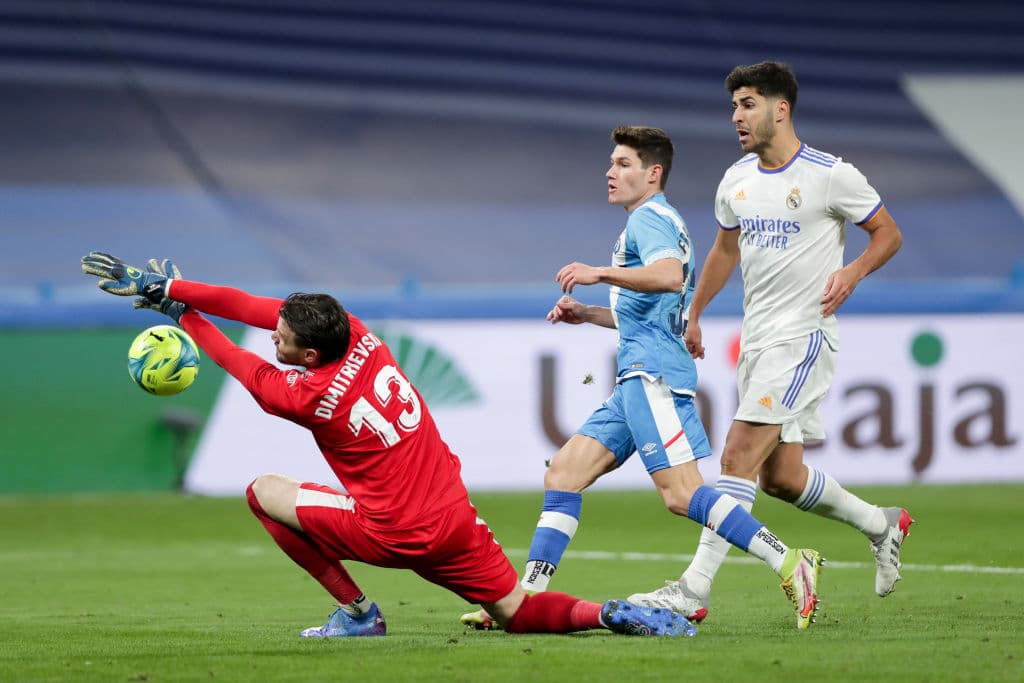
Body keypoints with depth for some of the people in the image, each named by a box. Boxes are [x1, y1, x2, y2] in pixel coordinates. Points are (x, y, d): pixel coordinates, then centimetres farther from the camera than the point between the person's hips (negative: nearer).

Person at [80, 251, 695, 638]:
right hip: (455, 518, 6)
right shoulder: (361, 337, -3)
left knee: (263, 492, 8)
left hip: (396, 537, -6)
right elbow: (249, 306, 2)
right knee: (519, 614, 14)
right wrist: (165, 285, 5)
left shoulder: (302, 396, -17)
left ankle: (356, 610, 9)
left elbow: (240, 362, 4)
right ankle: (612, 615, -16)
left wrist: (180, 312, 18)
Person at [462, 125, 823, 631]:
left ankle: (790, 565, -19)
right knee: (562, 475, 5)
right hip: (636, 378, 11)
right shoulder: (654, 221, 28)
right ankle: (525, 599, 2)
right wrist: (587, 315, 29)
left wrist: (602, 273, -33)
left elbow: (669, 276, -27)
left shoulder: (650, 217, -4)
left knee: (680, 494, -18)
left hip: (653, 374, -11)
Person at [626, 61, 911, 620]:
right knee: (780, 477, 9)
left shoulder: (832, 175, -9)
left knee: (739, 455, -18)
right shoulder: (736, 181, 10)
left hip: (805, 334, -7)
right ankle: (881, 524, 33)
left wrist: (854, 271, -18)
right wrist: (693, 315, 27)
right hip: (756, 337, 7)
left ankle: (693, 589, -21)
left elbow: (888, 233, 0)